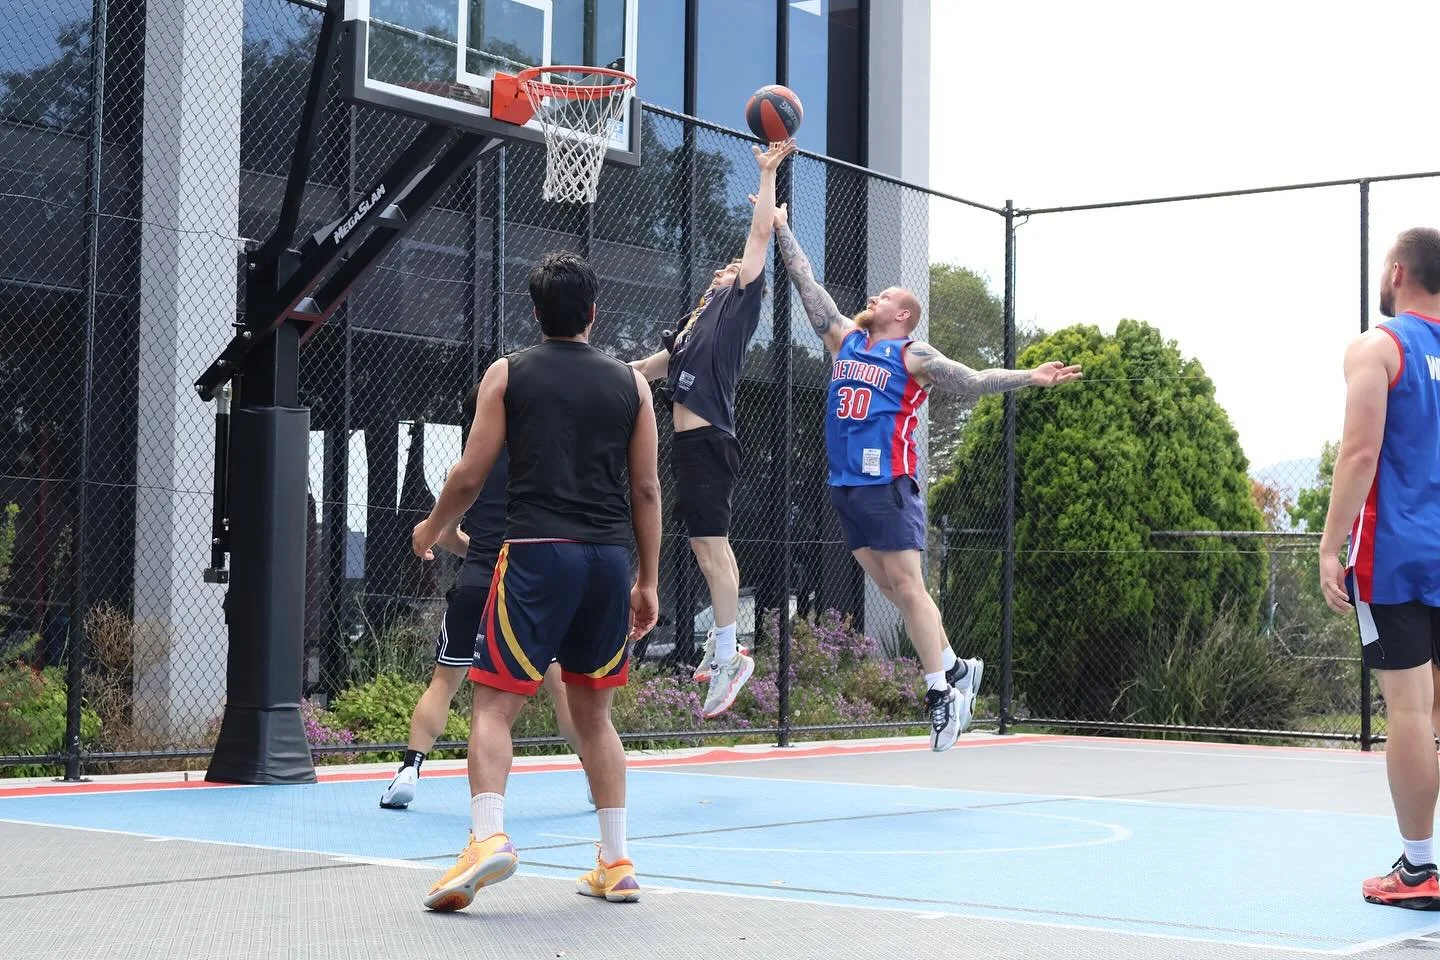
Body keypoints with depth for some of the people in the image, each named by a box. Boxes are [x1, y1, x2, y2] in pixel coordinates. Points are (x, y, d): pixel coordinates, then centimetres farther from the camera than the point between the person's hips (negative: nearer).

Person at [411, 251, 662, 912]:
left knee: (494, 703, -2)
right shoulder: (630, 382, 11)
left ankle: (488, 834, -23)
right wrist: (648, 582, 16)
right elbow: (646, 490, 10)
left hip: (536, 555, -4)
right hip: (609, 559, 4)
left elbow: (469, 476, 3)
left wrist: (431, 530, 22)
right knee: (593, 713, 15)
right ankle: (616, 863, 14)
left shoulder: (508, 374, 4)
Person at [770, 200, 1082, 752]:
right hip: (844, 484, 6)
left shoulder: (913, 357, -1)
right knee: (890, 589, 8)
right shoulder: (845, 340, 15)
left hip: (887, 484, -6)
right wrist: (781, 229, 22)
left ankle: (940, 691, -5)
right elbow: (808, 286, 20)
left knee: (907, 586, -8)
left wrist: (1030, 378, -15)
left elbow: (973, 382, -4)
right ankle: (955, 670, 17)